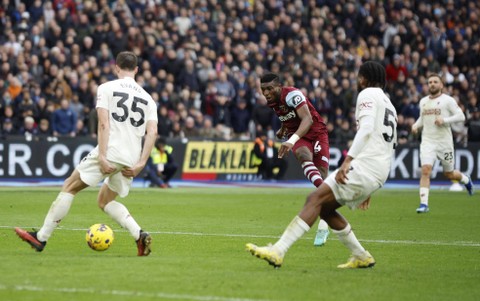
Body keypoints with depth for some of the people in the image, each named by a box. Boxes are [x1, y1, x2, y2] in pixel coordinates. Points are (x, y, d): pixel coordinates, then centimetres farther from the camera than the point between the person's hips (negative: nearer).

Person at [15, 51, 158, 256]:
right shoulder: (147, 98, 16)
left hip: (110, 152, -5)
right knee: (105, 201, 21)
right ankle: (140, 235, 1)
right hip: (131, 159, 5)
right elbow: (152, 132, 3)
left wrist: (102, 156, -15)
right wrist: (141, 163, 0)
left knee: (69, 187, 7)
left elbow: (104, 124, -9)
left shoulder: (106, 88, 3)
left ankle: (41, 238, 6)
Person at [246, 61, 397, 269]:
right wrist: (368, 191, 33)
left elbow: (367, 128, -18)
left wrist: (347, 161, -26)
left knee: (316, 199, -15)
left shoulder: (367, 95, 0)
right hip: (379, 173, 9)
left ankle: (277, 251, -26)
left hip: (364, 166, -9)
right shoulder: (388, 105, 28)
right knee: (325, 208, 14)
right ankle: (361, 257, 15)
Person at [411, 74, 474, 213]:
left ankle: (466, 180, 45)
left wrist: (444, 120, -20)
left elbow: (461, 116, -8)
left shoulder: (448, 100, -4)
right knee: (425, 170, -17)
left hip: (444, 142, -3)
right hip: (428, 142, 3)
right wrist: (416, 125, 6)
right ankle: (424, 204, -18)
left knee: (449, 174, 10)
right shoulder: (423, 101, 11)